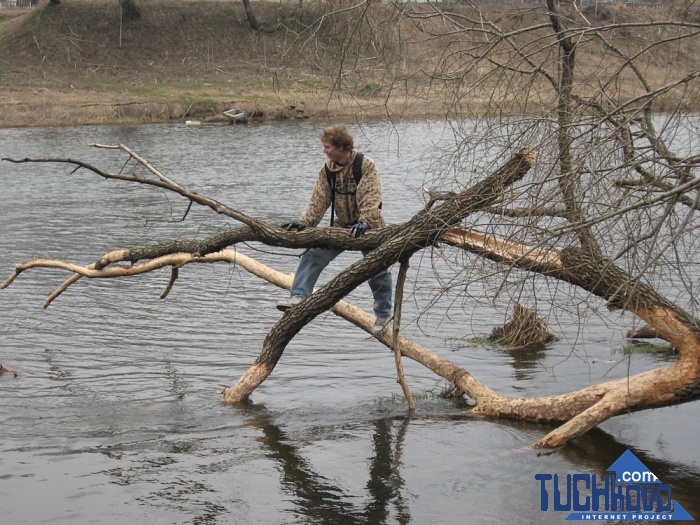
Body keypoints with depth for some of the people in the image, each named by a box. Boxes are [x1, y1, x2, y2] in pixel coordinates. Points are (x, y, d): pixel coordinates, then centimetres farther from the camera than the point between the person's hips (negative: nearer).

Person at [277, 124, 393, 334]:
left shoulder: (365, 165, -17)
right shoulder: (328, 169, -1)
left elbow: (371, 199, -24)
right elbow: (319, 199, -3)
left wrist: (363, 223, -36)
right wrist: (304, 222, -16)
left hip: (368, 226, -4)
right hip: (342, 226, 5)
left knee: (377, 270, 4)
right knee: (313, 254, -14)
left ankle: (383, 314, 23)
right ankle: (298, 296, -21)